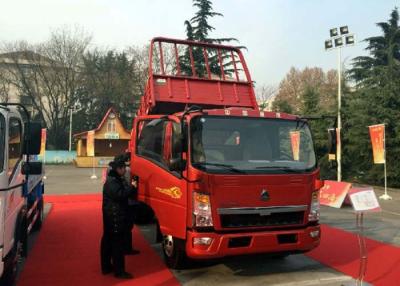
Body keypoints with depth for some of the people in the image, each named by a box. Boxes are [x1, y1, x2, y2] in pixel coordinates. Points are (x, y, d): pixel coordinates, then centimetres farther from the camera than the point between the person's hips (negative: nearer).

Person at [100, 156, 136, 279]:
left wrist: (131, 188, 4)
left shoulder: (118, 180, 15)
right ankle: (119, 271, -2)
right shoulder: (111, 182, -16)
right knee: (117, 243, -7)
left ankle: (106, 267, 26)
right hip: (114, 217, -11)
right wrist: (132, 187, -22)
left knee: (108, 241, 16)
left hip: (115, 216, 11)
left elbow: (125, 193, 19)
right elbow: (120, 195, -27)